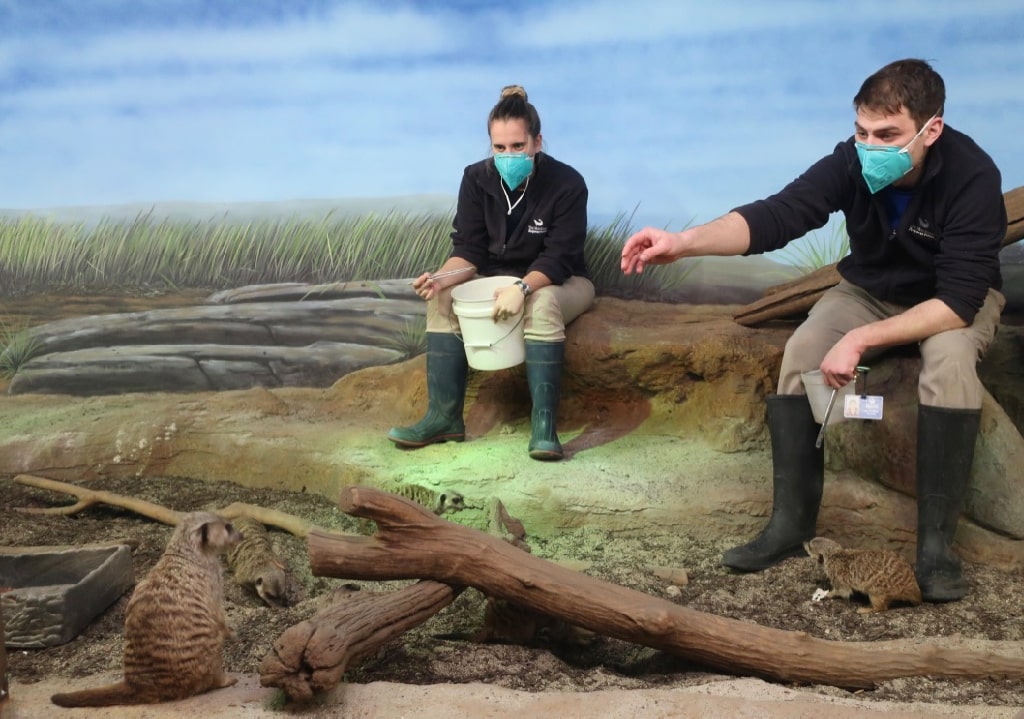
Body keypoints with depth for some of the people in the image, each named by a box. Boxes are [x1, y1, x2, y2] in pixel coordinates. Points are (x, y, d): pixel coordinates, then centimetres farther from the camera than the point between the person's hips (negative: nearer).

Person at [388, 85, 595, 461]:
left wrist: (522, 288, -43)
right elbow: (468, 250, -8)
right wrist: (442, 278, -30)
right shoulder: (476, 179, -8)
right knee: (442, 298, -22)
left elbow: (559, 258, -24)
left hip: (560, 283, -4)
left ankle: (544, 425, -39)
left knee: (542, 304, -39)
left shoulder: (567, 184, -19)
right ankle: (444, 416, -24)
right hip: (498, 279, 4)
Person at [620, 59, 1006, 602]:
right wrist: (683, 242, -49)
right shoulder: (852, 161, -22)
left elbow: (959, 299, -34)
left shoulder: (973, 177, -31)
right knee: (801, 352, -23)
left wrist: (861, 340, -40)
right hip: (868, 292, 3)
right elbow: (776, 216, -33)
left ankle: (936, 541, -26)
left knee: (950, 360, -35)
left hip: (954, 303, -3)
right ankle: (791, 523, -16)